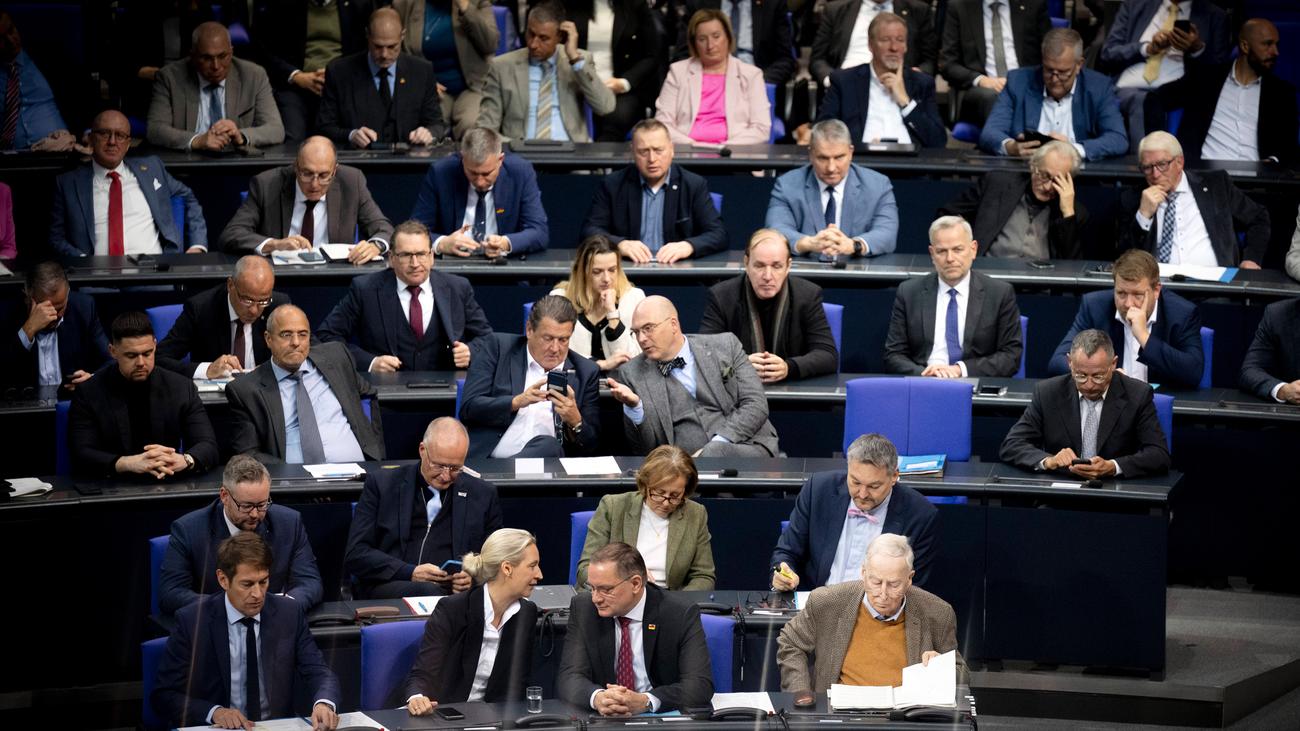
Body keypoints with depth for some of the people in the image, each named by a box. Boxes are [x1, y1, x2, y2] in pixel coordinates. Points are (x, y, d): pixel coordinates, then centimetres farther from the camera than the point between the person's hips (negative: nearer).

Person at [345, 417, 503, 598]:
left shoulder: (483, 494, 15)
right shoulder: (381, 485, 10)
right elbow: (355, 555, 4)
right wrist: (410, 573, -11)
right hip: (388, 587, -2)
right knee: (427, 591, -38)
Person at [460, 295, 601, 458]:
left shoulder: (586, 373, 12)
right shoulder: (497, 347, 9)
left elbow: (590, 444, 12)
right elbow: (468, 408, 0)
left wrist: (575, 421, -10)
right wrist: (517, 401, -14)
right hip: (487, 461, -2)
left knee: (549, 446, -34)